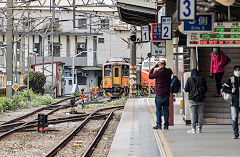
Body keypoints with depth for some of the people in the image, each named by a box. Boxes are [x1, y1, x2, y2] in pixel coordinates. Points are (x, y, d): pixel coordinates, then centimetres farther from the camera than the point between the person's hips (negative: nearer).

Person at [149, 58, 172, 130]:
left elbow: (150, 76, 3)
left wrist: (152, 68, 11)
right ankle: (166, 125, 7)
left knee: (158, 110, 3)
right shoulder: (169, 71, -1)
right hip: (167, 94, 4)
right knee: (166, 110, 7)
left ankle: (159, 124, 2)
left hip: (159, 94, -4)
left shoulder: (157, 72, -13)